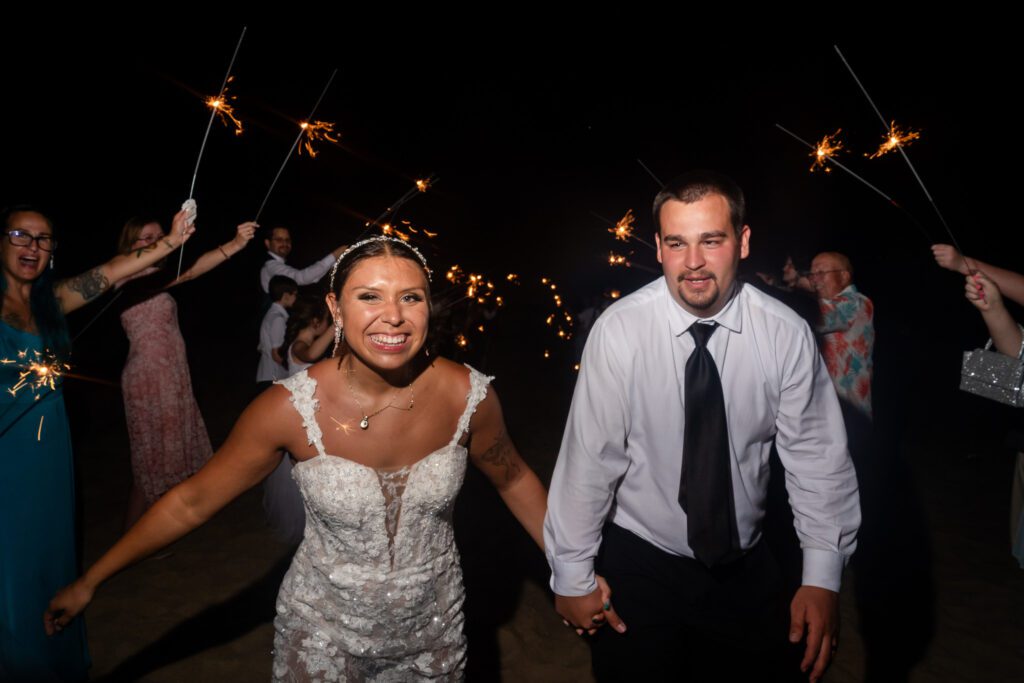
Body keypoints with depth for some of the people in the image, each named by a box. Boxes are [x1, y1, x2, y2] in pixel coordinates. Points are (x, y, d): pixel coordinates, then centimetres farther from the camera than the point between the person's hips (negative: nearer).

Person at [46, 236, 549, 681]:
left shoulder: (469, 396, -21)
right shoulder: (291, 408, -24)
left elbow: (513, 480, -1)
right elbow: (190, 502, -10)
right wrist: (88, 583, -2)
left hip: (432, 629, 2)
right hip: (323, 630, -1)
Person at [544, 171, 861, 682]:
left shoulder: (786, 334, -13)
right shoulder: (619, 330, -19)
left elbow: (816, 455, -8)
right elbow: (589, 455, -16)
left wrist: (823, 576, -12)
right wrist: (572, 575, -10)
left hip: (745, 567, 2)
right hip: (638, 565, -2)